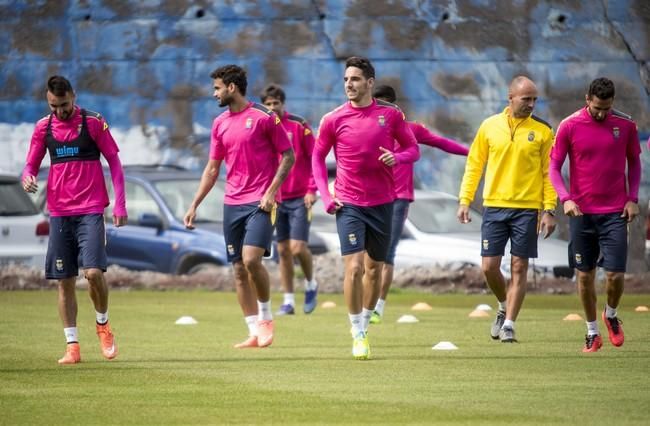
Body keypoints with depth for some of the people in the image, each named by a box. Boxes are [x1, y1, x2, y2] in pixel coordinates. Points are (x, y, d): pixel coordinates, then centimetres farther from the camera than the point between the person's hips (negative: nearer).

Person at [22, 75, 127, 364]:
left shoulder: (93, 122, -3)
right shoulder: (43, 128, 6)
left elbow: (114, 162, 2)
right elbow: (31, 165, 13)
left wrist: (120, 204, -4)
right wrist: (27, 178, -12)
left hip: (91, 210, -3)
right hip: (59, 212, 3)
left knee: (93, 272, -17)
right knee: (64, 281, 2)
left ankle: (103, 324, 10)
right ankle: (72, 346, 8)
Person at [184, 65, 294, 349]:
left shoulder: (264, 117, -5)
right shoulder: (220, 124, 13)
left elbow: (288, 156, -4)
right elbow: (212, 168, 18)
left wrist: (271, 192, -13)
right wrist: (194, 205, 13)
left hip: (259, 203, -6)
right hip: (232, 204, 6)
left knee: (251, 259, -21)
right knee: (238, 269, 3)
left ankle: (266, 317, 0)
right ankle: (255, 333, 8)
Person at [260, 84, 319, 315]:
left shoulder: (299, 125, -5)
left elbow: (315, 158, -3)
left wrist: (312, 189, -10)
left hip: (299, 198, -4)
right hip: (275, 199, 4)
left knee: (298, 247, -11)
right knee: (283, 251, 6)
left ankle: (310, 284, 16)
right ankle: (288, 301, 12)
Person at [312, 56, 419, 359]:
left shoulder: (390, 114, -1)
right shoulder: (333, 119, -3)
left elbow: (413, 149, 6)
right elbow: (318, 158, 7)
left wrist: (397, 157, -17)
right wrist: (325, 196, -3)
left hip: (382, 203, 2)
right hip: (348, 205, -2)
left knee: (374, 269, 11)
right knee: (354, 267, -13)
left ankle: (364, 325, 30)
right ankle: (358, 336, -5)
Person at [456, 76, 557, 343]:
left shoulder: (542, 131, 1)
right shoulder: (490, 126, 4)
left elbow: (549, 173, 2)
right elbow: (474, 165, 10)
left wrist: (549, 210, -5)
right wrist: (464, 201, 4)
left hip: (527, 208, -1)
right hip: (494, 207, 1)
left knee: (519, 268, -2)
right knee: (489, 266, 0)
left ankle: (508, 325, 5)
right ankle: (504, 307, 27)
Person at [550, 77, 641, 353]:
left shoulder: (625, 125, 0)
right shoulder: (569, 126, -5)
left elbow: (634, 163, 12)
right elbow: (554, 167, -1)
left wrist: (633, 198, 1)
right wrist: (565, 198, -15)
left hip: (615, 213, 0)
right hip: (581, 213, 0)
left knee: (615, 274, -7)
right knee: (585, 276, 4)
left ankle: (611, 315, 24)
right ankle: (592, 333, 19)